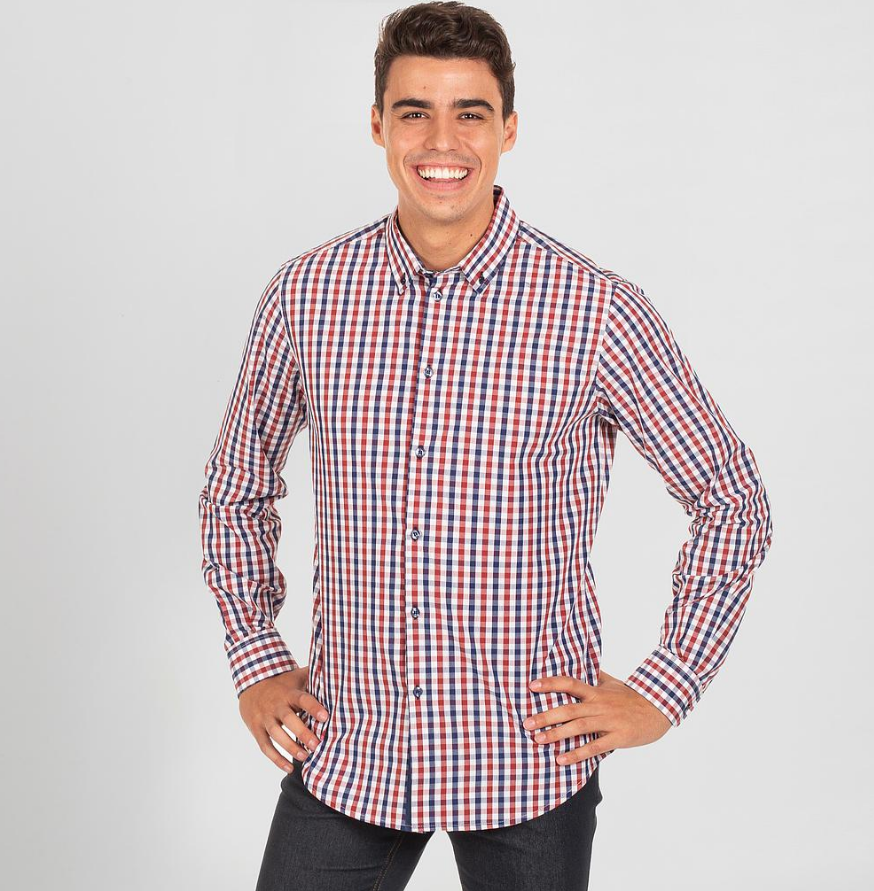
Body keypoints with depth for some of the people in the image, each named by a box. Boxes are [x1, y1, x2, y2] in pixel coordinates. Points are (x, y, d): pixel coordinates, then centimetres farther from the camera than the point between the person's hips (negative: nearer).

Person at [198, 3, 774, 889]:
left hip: (530, 764, -2)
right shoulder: (304, 294, -3)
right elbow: (236, 488, 12)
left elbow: (731, 500, -1)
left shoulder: (598, 311, -11)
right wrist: (254, 661, 5)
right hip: (346, 754, 2)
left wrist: (663, 690, -5)